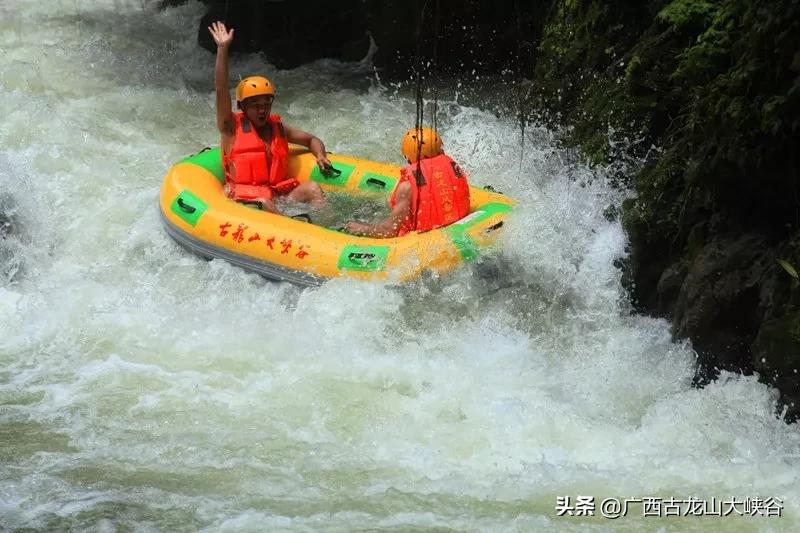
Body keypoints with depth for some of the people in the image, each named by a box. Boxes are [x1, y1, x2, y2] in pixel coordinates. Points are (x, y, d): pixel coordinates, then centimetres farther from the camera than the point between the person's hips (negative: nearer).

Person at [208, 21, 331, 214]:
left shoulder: (278, 128, 18)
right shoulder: (232, 128, 4)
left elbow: (311, 140, 30)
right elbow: (221, 90, -7)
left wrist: (320, 156, 6)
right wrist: (222, 49, -13)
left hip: (280, 198, 5)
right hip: (245, 202, -5)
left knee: (312, 188, -19)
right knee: (262, 203, -36)